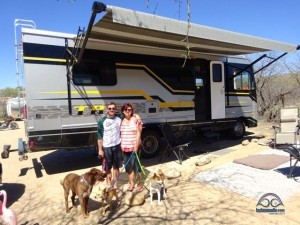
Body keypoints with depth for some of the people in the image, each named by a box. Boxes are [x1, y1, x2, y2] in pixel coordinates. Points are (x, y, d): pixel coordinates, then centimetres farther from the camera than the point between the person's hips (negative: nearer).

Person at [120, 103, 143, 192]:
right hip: (125, 147, 4)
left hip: (134, 146, -4)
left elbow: (139, 132, -10)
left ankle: (139, 184, 19)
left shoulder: (136, 119, -7)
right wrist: (121, 146, 6)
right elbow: (121, 133, 9)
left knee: (136, 165, 3)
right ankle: (131, 183, 28)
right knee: (128, 166, 12)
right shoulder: (122, 121, 5)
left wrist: (136, 145, -16)